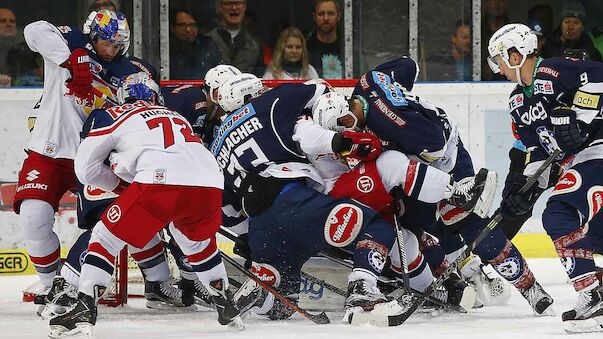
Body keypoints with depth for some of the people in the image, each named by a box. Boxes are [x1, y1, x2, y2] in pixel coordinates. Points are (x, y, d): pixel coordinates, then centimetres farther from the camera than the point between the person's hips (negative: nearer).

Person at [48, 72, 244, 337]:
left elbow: (86, 169, 24)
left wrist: (119, 186, 36)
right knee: (199, 242, 34)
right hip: (210, 184, 5)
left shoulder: (113, 116, 22)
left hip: (159, 181, -5)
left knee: (106, 236, 9)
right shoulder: (177, 118, 37)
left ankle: (84, 310, -5)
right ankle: (228, 309, 38)